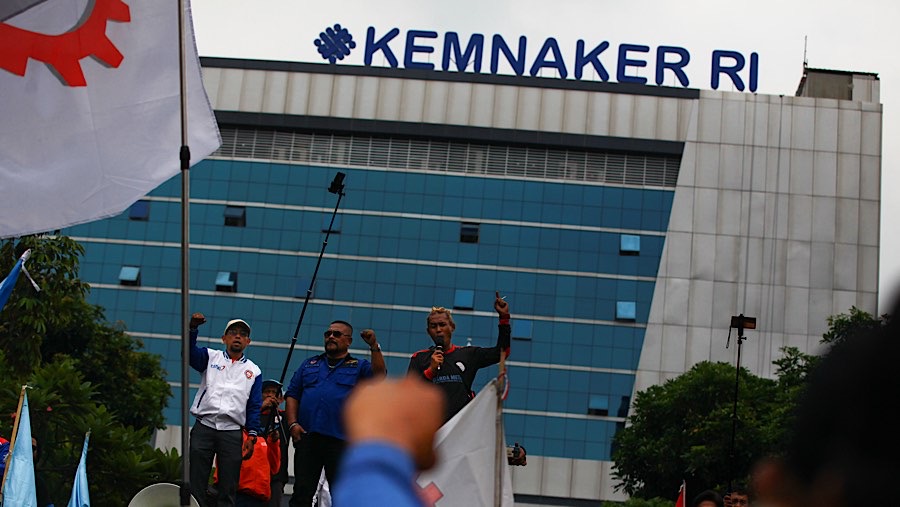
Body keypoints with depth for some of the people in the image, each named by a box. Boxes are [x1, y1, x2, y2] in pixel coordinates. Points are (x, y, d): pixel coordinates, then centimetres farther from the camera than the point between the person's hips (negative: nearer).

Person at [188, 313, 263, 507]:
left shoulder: (253, 371, 13)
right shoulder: (211, 357, 11)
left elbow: (255, 406, 10)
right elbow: (190, 353, -9)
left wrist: (252, 435, -1)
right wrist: (193, 328, -27)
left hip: (233, 433, 1)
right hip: (204, 427, -1)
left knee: (228, 489, 1)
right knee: (196, 485, -2)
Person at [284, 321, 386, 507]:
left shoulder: (359, 367, 12)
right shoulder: (310, 364, 20)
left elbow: (379, 376, -8)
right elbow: (292, 395, 16)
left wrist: (374, 347, -20)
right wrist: (292, 423, 1)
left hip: (341, 440, -2)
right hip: (307, 436, 2)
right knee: (301, 492, 1)